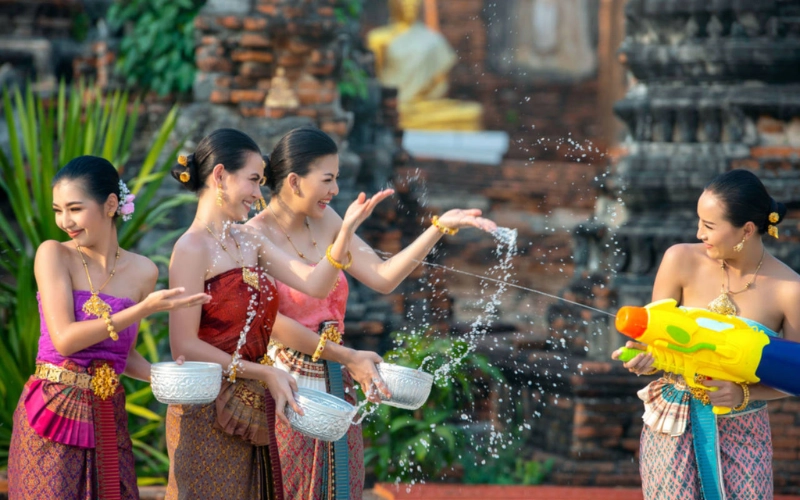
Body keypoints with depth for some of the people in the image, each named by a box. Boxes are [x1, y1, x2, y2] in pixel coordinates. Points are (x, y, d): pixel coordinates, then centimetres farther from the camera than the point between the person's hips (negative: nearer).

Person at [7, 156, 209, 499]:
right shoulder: (53, 255, -6)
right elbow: (64, 339, -15)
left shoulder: (142, 271, 5)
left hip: (108, 417, 4)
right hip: (54, 413, -4)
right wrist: (144, 309, -18)